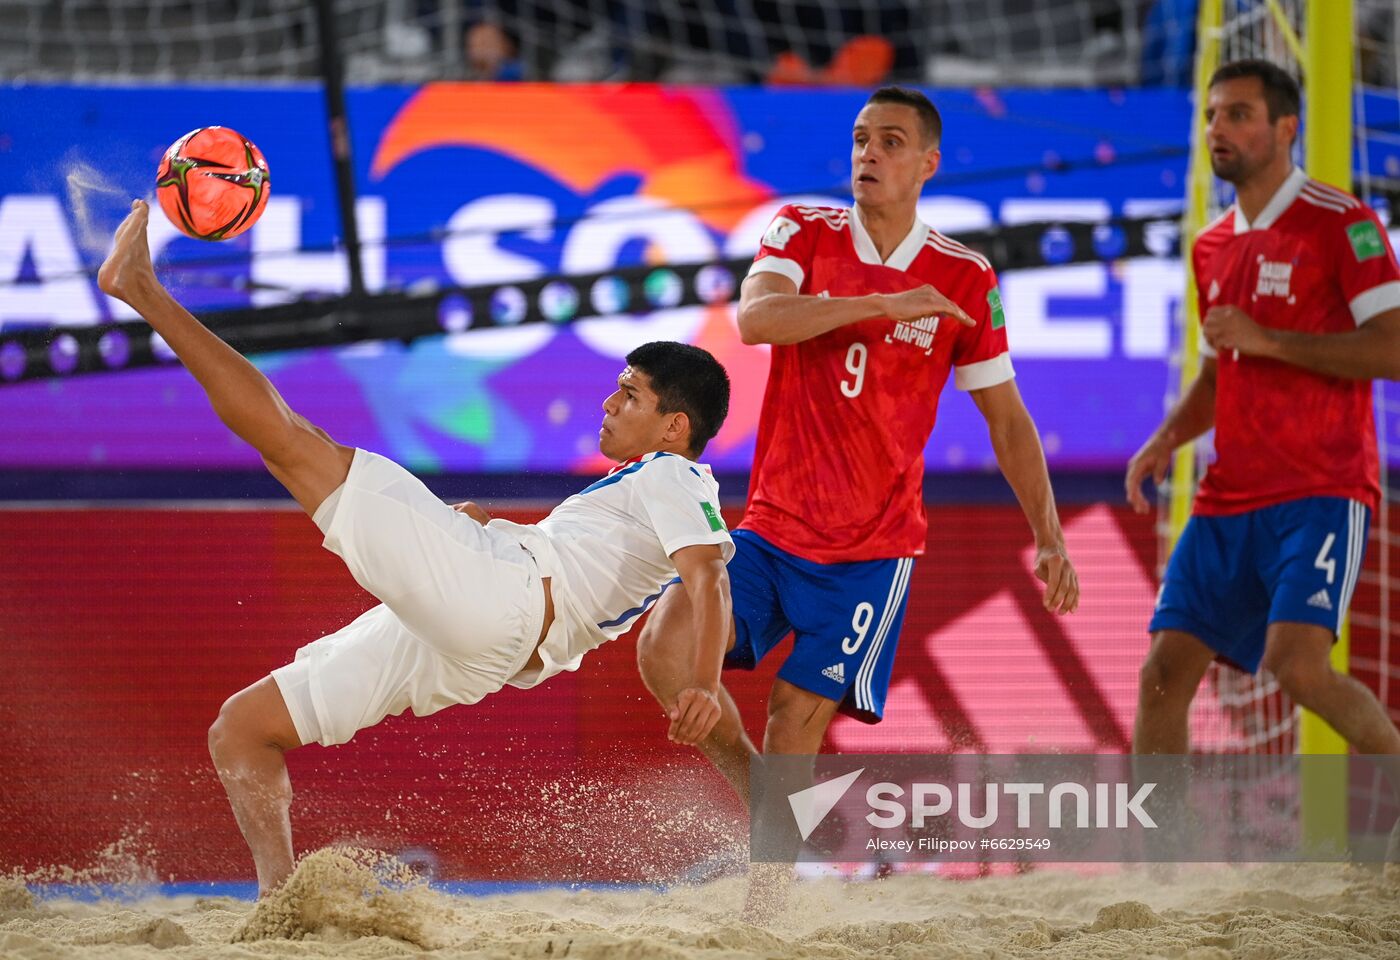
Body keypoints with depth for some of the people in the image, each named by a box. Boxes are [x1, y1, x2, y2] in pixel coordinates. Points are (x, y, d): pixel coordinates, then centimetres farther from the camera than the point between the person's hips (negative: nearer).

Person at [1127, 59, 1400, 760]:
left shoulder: (1340, 222, -6)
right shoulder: (1213, 248, 17)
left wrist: (1267, 339, -16)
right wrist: (1164, 442, 8)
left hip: (1320, 494, -7)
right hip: (1229, 500, 7)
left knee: (1296, 664, -23)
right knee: (1165, 671, -3)